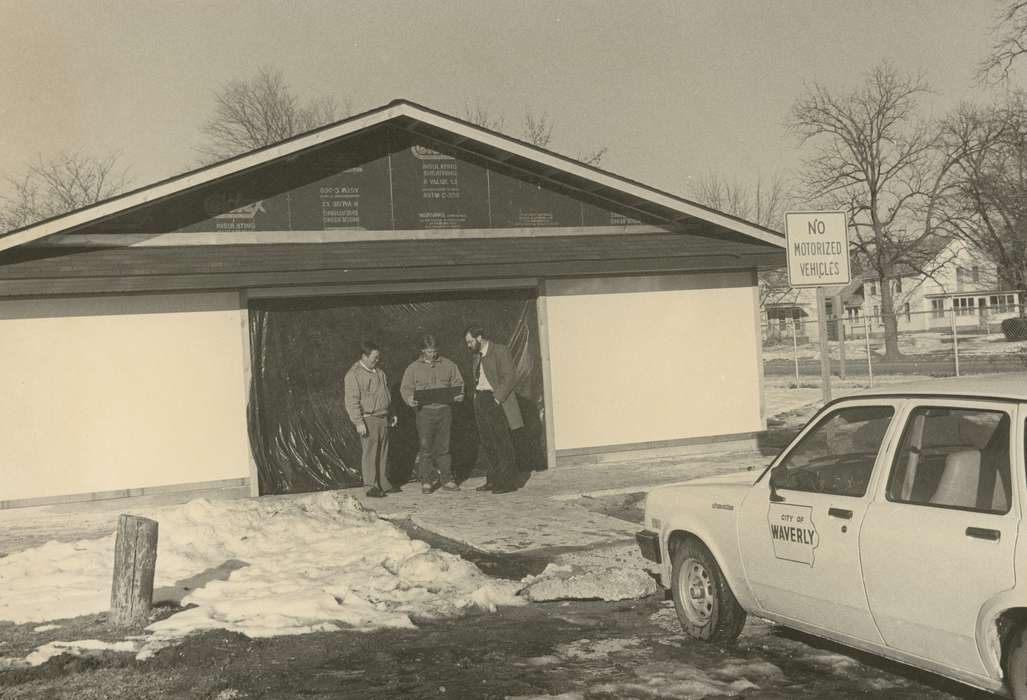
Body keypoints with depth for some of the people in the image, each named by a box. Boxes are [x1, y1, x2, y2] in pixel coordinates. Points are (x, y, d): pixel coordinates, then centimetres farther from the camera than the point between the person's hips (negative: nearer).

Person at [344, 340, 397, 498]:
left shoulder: (379, 372, 14)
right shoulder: (354, 374, -10)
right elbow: (352, 401, -14)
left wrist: (391, 415, 24)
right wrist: (358, 422, -19)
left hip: (383, 418, 7)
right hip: (368, 419, -7)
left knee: (383, 453, 10)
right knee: (369, 453, -6)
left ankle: (384, 483, 18)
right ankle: (371, 486, -1)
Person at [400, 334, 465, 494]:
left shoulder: (448, 365, 8)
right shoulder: (414, 368, 5)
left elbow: (458, 383, 14)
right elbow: (405, 388, 4)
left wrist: (459, 395, -7)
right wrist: (410, 399, -16)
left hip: (444, 410, 1)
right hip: (424, 411, -1)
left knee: (444, 446, 6)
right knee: (426, 447, -1)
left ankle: (447, 479, 12)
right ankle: (427, 481, 7)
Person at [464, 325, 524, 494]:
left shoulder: (500, 351, -7)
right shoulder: (477, 356, 18)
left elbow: (510, 377, -14)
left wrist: (497, 399, -18)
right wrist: (477, 399, 8)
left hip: (496, 401, -8)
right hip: (481, 401, 8)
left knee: (502, 444, -6)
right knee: (487, 444, 9)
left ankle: (508, 482, -3)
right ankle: (494, 479, 16)